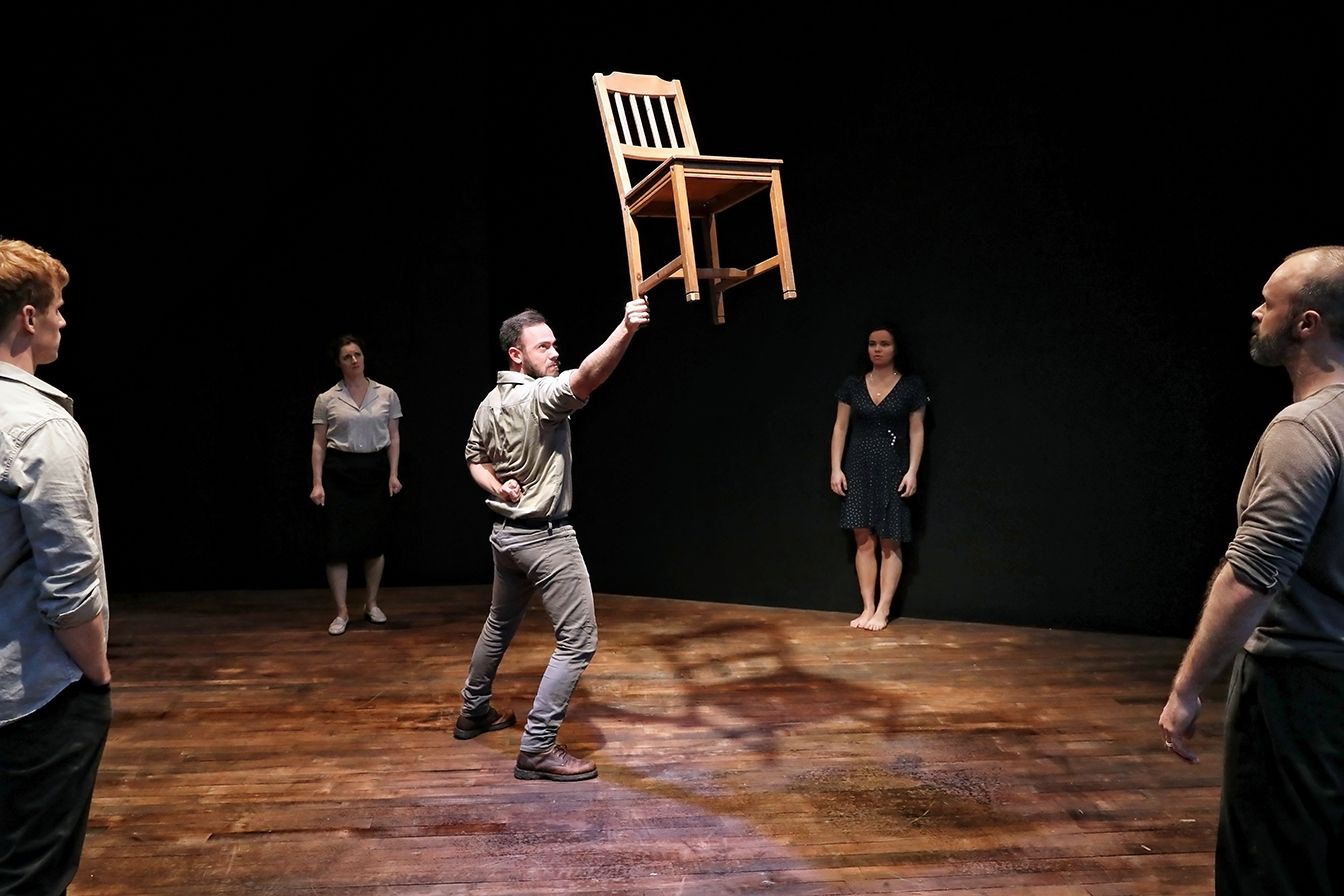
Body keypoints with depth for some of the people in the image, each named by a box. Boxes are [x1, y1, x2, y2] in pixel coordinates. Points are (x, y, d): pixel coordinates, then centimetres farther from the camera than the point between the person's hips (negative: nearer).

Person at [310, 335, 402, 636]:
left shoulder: (387, 395, 3)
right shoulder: (326, 400, 1)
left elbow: (394, 438, 7)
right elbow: (319, 444, 2)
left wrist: (393, 474, -1)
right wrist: (317, 483, -4)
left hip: (375, 470, 1)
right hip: (339, 472, -1)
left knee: (374, 541, 7)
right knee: (339, 542, -3)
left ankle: (372, 604, 24)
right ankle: (342, 612, 8)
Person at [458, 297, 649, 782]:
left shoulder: (489, 404, 6)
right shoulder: (540, 396, -20)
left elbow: (476, 459, 18)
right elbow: (586, 378, -40)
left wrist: (498, 486, 0)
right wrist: (626, 330, -53)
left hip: (507, 533, 10)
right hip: (546, 539, -9)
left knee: (499, 626, 27)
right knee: (579, 640, -5)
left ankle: (473, 712, 44)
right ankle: (537, 748, -5)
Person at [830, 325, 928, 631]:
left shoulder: (911, 386, 0)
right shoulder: (852, 385, 5)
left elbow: (917, 432, 0)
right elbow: (840, 428, 7)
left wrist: (912, 471, -8)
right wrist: (836, 468, 0)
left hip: (893, 469, -2)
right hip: (859, 468, 2)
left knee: (889, 542, -1)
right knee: (863, 540, 1)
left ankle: (883, 610, 5)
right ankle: (867, 607, 7)